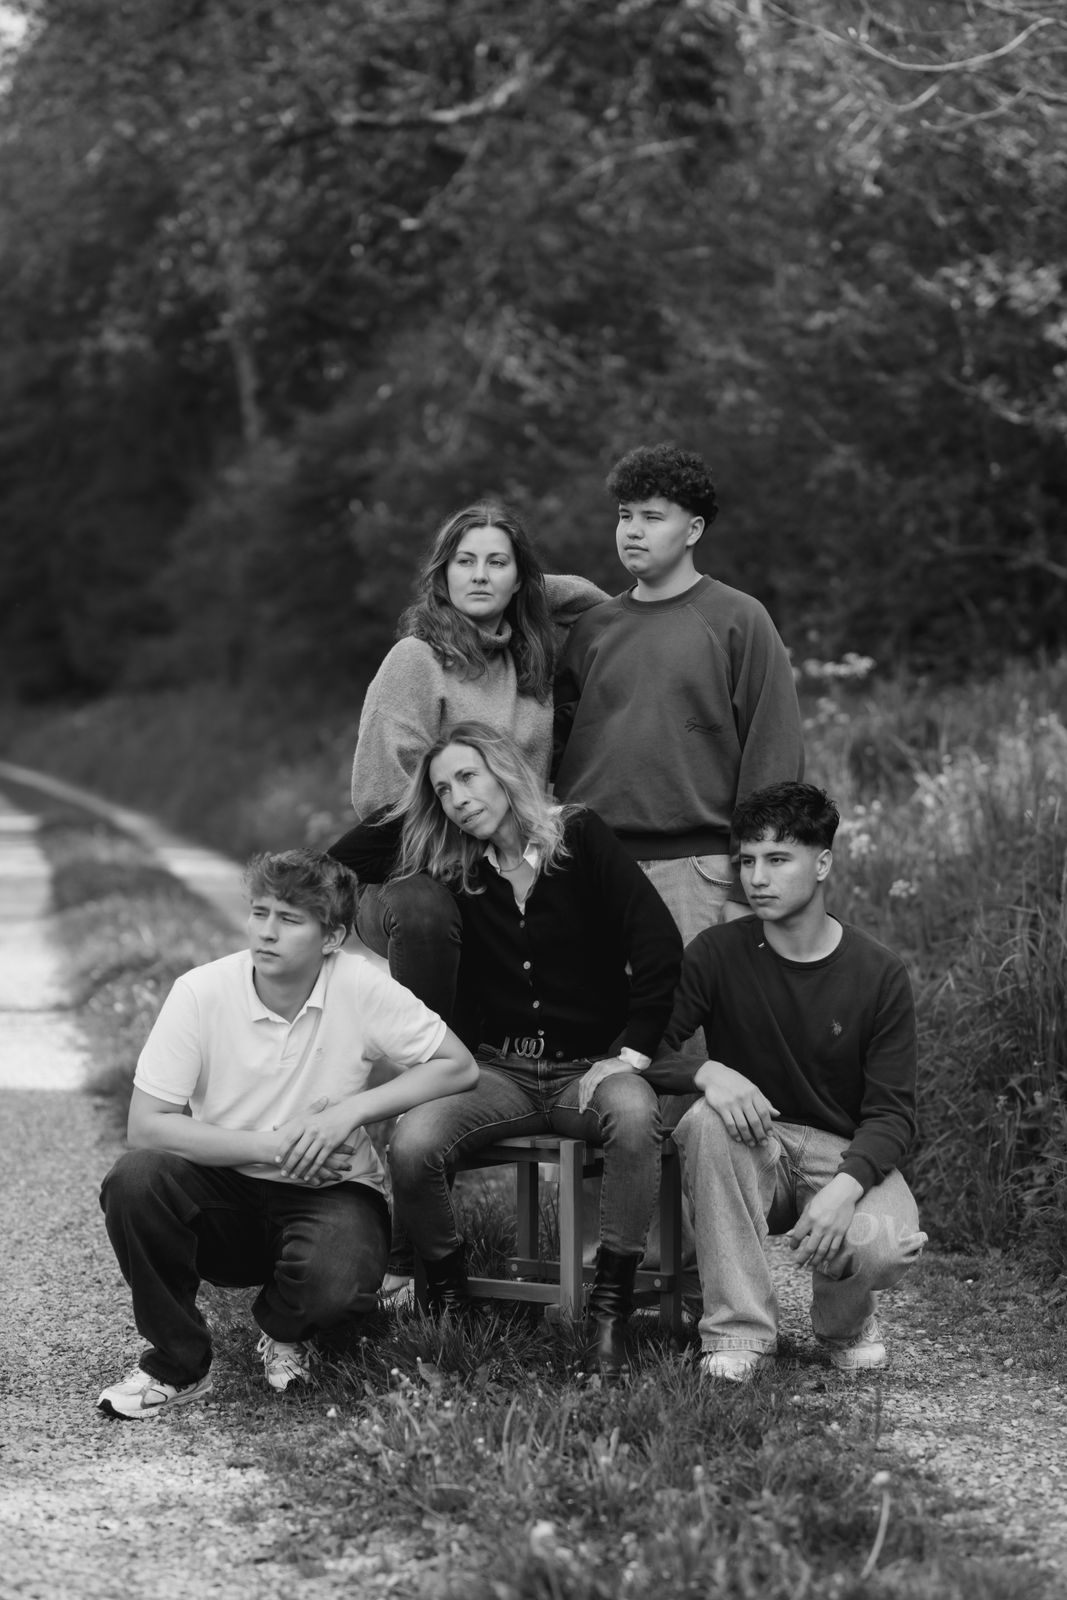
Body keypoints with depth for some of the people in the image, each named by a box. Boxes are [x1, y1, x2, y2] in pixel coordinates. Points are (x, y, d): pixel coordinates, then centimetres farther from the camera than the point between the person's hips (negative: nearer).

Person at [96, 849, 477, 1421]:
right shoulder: (201, 993, -14)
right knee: (133, 1179, -29)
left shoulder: (360, 988, -13)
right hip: (225, 1191, 1)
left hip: (328, 1192, -1)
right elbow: (146, 1126, -16)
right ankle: (178, 1364, -6)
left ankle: (284, 1331, 8)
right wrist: (272, 1145, -23)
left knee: (338, 1281, -34)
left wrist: (349, 1110, -20)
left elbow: (459, 1067, -9)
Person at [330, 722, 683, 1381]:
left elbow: (660, 943, -8)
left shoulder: (580, 836, 0)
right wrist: (409, 815, 7)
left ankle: (611, 1307, -24)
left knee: (636, 1115, -37)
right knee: (413, 1144, -29)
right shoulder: (446, 863, 10)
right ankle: (449, 1299, -3)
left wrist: (633, 1051, -14)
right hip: (497, 1071, 2)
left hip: (588, 1066, -2)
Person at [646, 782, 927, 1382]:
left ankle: (847, 1320, 7)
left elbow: (893, 1113, -9)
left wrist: (845, 1187, -29)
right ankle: (740, 1331, -22)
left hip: (847, 1155, -1)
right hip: (750, 1155, 1)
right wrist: (706, 1072, -30)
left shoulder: (880, 973, -7)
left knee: (885, 1247, -33)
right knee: (707, 1122, -34)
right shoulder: (718, 953, -5)